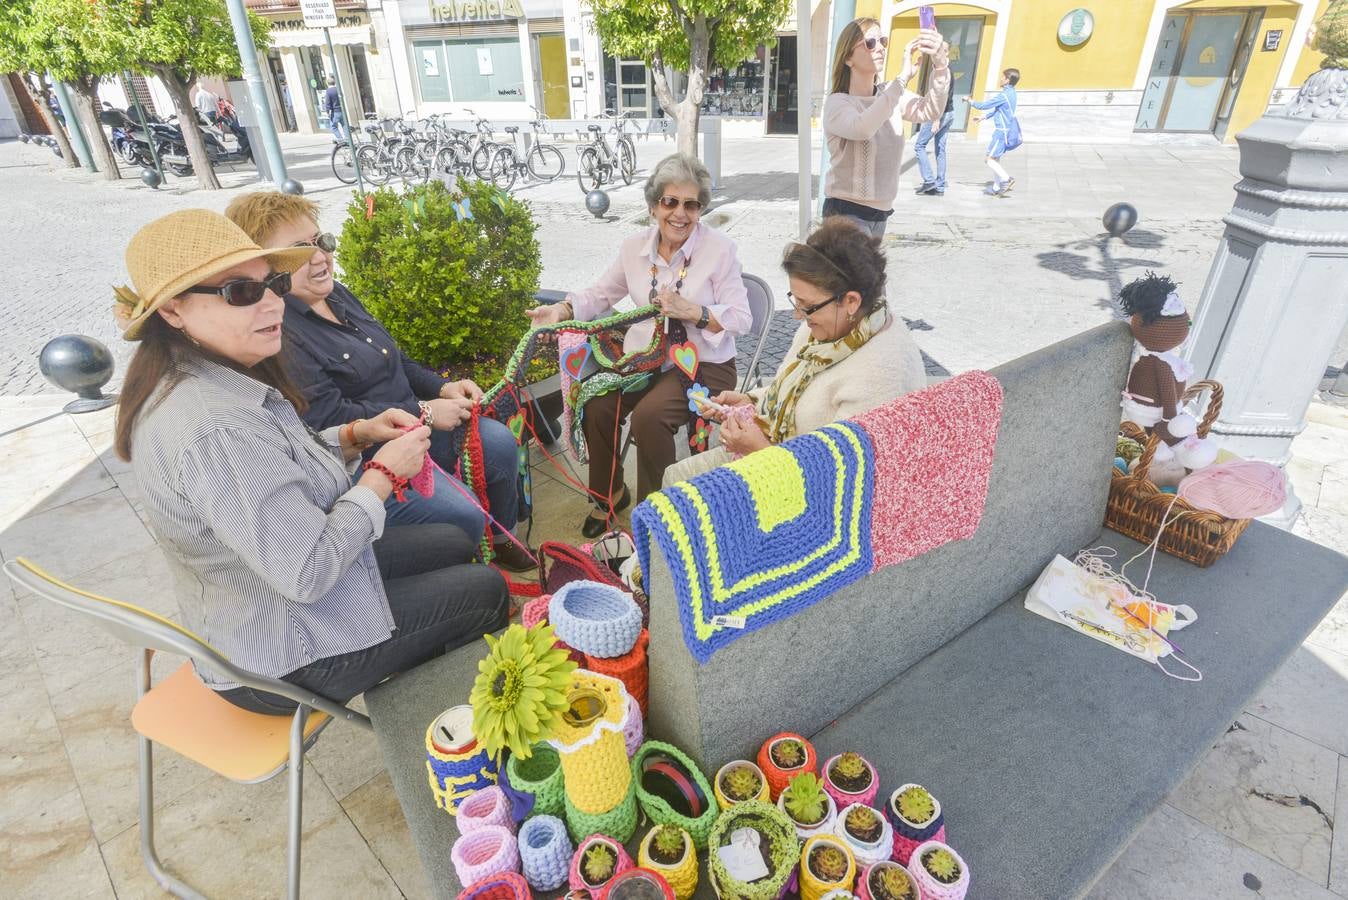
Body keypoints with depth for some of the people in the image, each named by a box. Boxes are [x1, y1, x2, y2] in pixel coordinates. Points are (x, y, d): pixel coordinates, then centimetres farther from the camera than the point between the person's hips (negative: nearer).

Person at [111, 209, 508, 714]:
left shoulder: (200, 379, -2)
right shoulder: (214, 428, -35)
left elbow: (278, 468, 12)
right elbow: (306, 572, -32)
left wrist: (356, 435, -4)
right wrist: (384, 474, -21)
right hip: (284, 659, -9)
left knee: (454, 546, 20)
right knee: (486, 591, 2)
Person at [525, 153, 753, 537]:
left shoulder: (720, 249, -9)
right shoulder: (635, 247, 4)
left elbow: (741, 319, -12)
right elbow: (601, 294, 13)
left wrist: (690, 311, -25)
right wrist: (562, 310, -5)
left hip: (704, 364, -4)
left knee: (648, 415, -30)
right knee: (597, 406, -18)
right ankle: (609, 494, 10)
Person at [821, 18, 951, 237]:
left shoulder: (891, 96, 8)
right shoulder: (837, 102, -10)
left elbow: (930, 111, -10)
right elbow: (861, 128, -32)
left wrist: (940, 65, -27)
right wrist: (903, 77, -32)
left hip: (880, 213, 7)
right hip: (847, 212, -7)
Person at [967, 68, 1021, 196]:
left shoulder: (1004, 95, -18)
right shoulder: (1011, 93, 11)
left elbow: (983, 105, -15)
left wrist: (970, 101, 0)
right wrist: (983, 118, 30)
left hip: (1003, 131, -10)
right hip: (1006, 131, 10)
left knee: (990, 159, -8)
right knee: (995, 159, 15)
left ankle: (1007, 179, -16)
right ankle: (996, 188, 18)